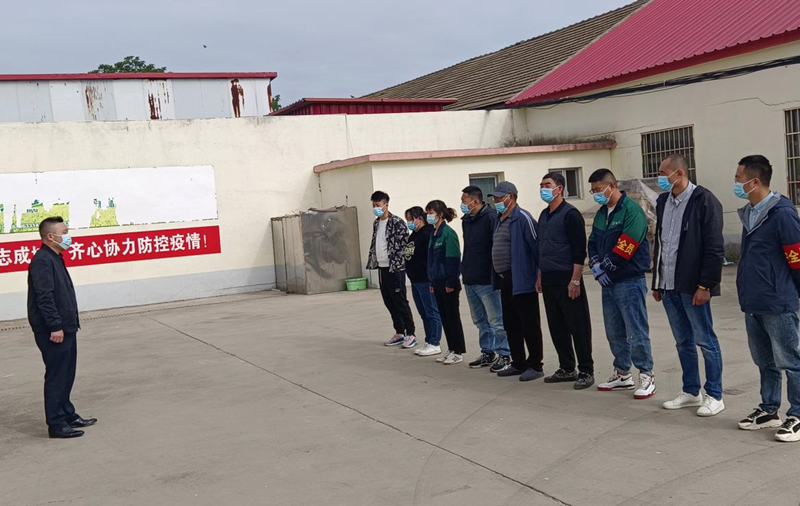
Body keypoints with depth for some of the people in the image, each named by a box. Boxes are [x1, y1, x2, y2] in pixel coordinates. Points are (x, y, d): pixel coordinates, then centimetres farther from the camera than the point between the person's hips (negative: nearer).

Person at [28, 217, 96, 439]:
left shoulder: (55, 258, 15)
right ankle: (56, 424, 3)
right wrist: (55, 326, -24)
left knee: (66, 375, 17)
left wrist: (71, 319, 20)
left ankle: (68, 415, 27)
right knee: (57, 377, -4)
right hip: (53, 331, -10)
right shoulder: (42, 261, -16)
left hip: (65, 327, 10)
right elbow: (44, 297, -23)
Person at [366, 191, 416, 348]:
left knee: (400, 302, -4)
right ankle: (399, 333, 21)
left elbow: (403, 244, -15)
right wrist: (372, 262, 12)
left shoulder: (397, 222, -11)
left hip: (394, 268, -8)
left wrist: (395, 266, -17)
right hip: (382, 268, 8)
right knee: (389, 303, 12)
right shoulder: (376, 223, 13)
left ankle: (410, 334, 4)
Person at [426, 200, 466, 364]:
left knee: (453, 317, 0)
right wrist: (432, 282, 15)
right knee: (444, 317, 12)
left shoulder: (448, 233, -14)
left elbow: (453, 259, -18)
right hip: (438, 282, 8)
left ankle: (458, 352, 9)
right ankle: (451, 349, 21)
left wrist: (450, 282, -20)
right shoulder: (434, 234, 12)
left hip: (448, 283, -8)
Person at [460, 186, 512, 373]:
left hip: (487, 280, -9)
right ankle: (487, 353, 26)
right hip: (470, 280, 9)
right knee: (480, 320, 16)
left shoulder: (490, 218, -14)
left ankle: (504, 355, 7)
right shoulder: (466, 220, 13)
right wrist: (465, 273, 17)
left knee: (496, 320, -2)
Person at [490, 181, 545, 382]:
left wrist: (540, 275, -18)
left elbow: (537, 246, -18)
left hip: (522, 281, -10)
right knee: (511, 324, 15)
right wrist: (498, 278, 18)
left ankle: (535, 366, 7)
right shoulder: (500, 220, 15)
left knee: (529, 324, -1)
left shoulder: (522, 218, -14)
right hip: (505, 281, 10)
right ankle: (518, 364, 25)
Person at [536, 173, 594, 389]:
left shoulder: (570, 214, -10)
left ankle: (586, 372, 5)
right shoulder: (544, 215, 15)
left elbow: (579, 251, -14)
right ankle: (567, 368, 22)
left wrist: (575, 281, -18)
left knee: (578, 326, -2)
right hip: (549, 280, 8)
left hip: (567, 280, -8)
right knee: (556, 327, 11)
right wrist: (540, 277, 18)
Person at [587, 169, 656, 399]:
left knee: (636, 332, -4)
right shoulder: (601, 213, 15)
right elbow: (593, 242, 17)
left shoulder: (631, 210, -13)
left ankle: (647, 376, 6)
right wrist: (596, 266, -1)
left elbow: (625, 247, -20)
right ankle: (622, 374, 25)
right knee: (614, 332, 14)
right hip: (608, 282, 8)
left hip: (629, 282, -8)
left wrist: (606, 266, -11)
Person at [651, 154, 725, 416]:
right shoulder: (663, 201, 12)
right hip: (668, 285, 7)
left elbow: (714, 248, -14)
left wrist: (705, 285, -17)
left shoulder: (704, 201, -11)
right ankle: (691, 392, 25)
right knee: (683, 341, 14)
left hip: (692, 286, -7)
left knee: (705, 340, 3)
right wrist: (657, 281, 16)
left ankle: (714, 396, 13)